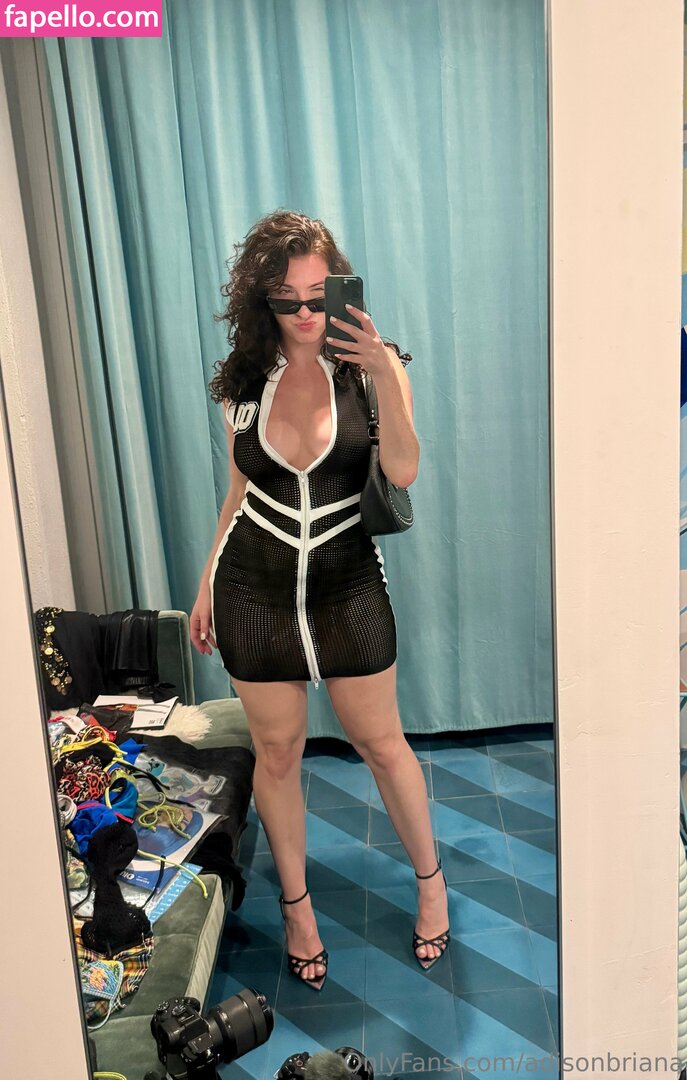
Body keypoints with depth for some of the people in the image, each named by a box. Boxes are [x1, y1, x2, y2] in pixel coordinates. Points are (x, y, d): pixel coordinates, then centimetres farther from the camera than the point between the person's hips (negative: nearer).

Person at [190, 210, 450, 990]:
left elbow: (403, 471, -20)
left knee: (381, 742, 9)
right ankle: (297, 905, 34)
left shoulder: (370, 365, -6)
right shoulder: (243, 380, 1)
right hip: (255, 585, 2)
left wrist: (384, 376, -32)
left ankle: (430, 879, 35)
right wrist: (206, 584, 11)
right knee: (277, 752, 11)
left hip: (348, 582, -1)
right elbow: (240, 491, 10)